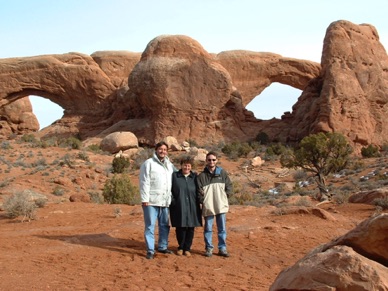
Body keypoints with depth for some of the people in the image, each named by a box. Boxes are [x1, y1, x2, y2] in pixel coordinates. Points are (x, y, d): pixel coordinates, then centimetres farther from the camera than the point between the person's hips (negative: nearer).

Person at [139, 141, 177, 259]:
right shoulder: (148, 163, -5)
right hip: (151, 201, -6)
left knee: (165, 225, 13)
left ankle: (163, 246, 26)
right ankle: (150, 250, 4)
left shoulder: (169, 165, 13)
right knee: (150, 225, -1)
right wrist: (144, 199, -14)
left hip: (165, 201, 6)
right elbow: (144, 182, -9)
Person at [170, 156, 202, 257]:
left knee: (190, 229, 3)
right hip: (179, 208, -2)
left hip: (192, 208, 2)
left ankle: (187, 248, 17)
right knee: (180, 228, 0)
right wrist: (173, 202, -3)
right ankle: (180, 247, 19)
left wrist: (199, 204, 4)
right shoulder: (174, 176, 4)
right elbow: (170, 190, 5)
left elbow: (199, 192, 13)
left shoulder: (195, 177, 10)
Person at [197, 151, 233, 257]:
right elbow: (199, 190, -2)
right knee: (208, 229, 6)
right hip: (208, 207, -1)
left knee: (222, 229, 8)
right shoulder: (202, 176, -1)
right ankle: (209, 248, 17)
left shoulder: (222, 173, 3)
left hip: (221, 206, 1)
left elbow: (229, 186, 8)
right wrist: (203, 199, -11)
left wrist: (225, 196, -1)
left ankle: (222, 248, 17)